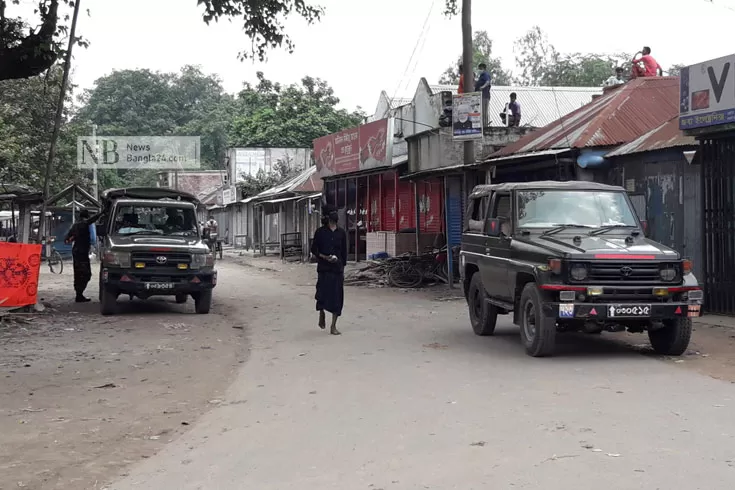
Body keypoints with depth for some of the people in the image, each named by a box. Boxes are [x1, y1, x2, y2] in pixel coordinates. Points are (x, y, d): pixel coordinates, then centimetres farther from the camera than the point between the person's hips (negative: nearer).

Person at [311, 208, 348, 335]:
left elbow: (344, 252, 13)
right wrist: (325, 257, -14)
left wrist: (343, 267, 9)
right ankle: (321, 313, 28)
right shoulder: (320, 232, 0)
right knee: (323, 293, -6)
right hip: (324, 268, -3)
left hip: (337, 268, 3)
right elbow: (314, 250, 1)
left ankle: (333, 326, 7)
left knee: (337, 296, 0)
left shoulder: (341, 233, 8)